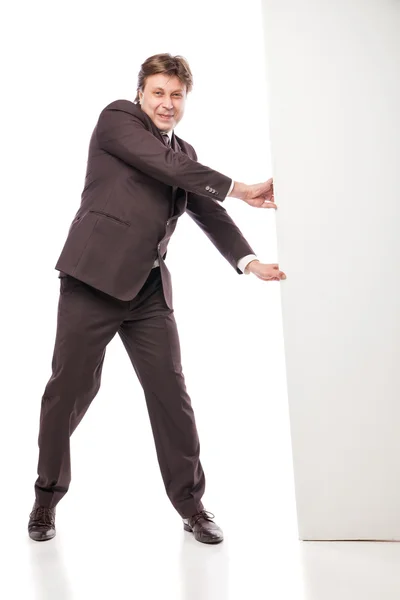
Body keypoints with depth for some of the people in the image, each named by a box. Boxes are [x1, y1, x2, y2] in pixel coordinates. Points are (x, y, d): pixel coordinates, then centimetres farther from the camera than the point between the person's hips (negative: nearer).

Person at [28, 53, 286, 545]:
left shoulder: (186, 154, 18)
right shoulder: (118, 118, 1)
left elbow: (209, 213, 10)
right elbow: (163, 165, -14)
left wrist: (249, 260, -6)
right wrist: (242, 189, -13)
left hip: (149, 288, 5)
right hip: (95, 278, -5)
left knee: (170, 393, 1)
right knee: (69, 389, 3)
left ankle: (191, 503, 13)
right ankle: (47, 497, 22)